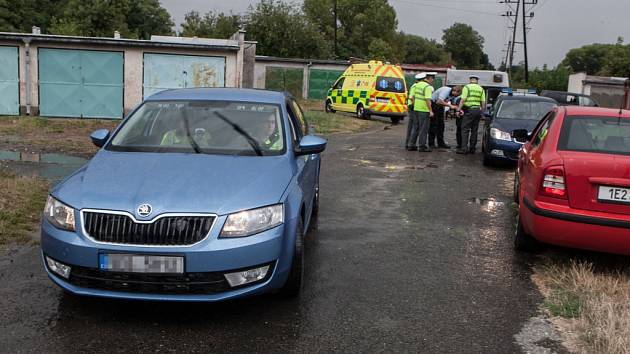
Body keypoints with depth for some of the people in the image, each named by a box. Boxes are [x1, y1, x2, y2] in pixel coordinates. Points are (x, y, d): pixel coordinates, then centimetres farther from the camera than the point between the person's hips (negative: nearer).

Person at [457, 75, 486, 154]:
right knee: (474, 130, 10)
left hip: (469, 110, -5)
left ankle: (464, 148, -9)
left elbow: (463, 100, -10)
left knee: (465, 129, -3)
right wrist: (482, 111, 19)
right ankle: (472, 148, 12)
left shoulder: (467, 87, -2)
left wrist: (459, 109, -8)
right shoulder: (481, 89, 12)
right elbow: (483, 102, 9)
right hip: (478, 110, 5)